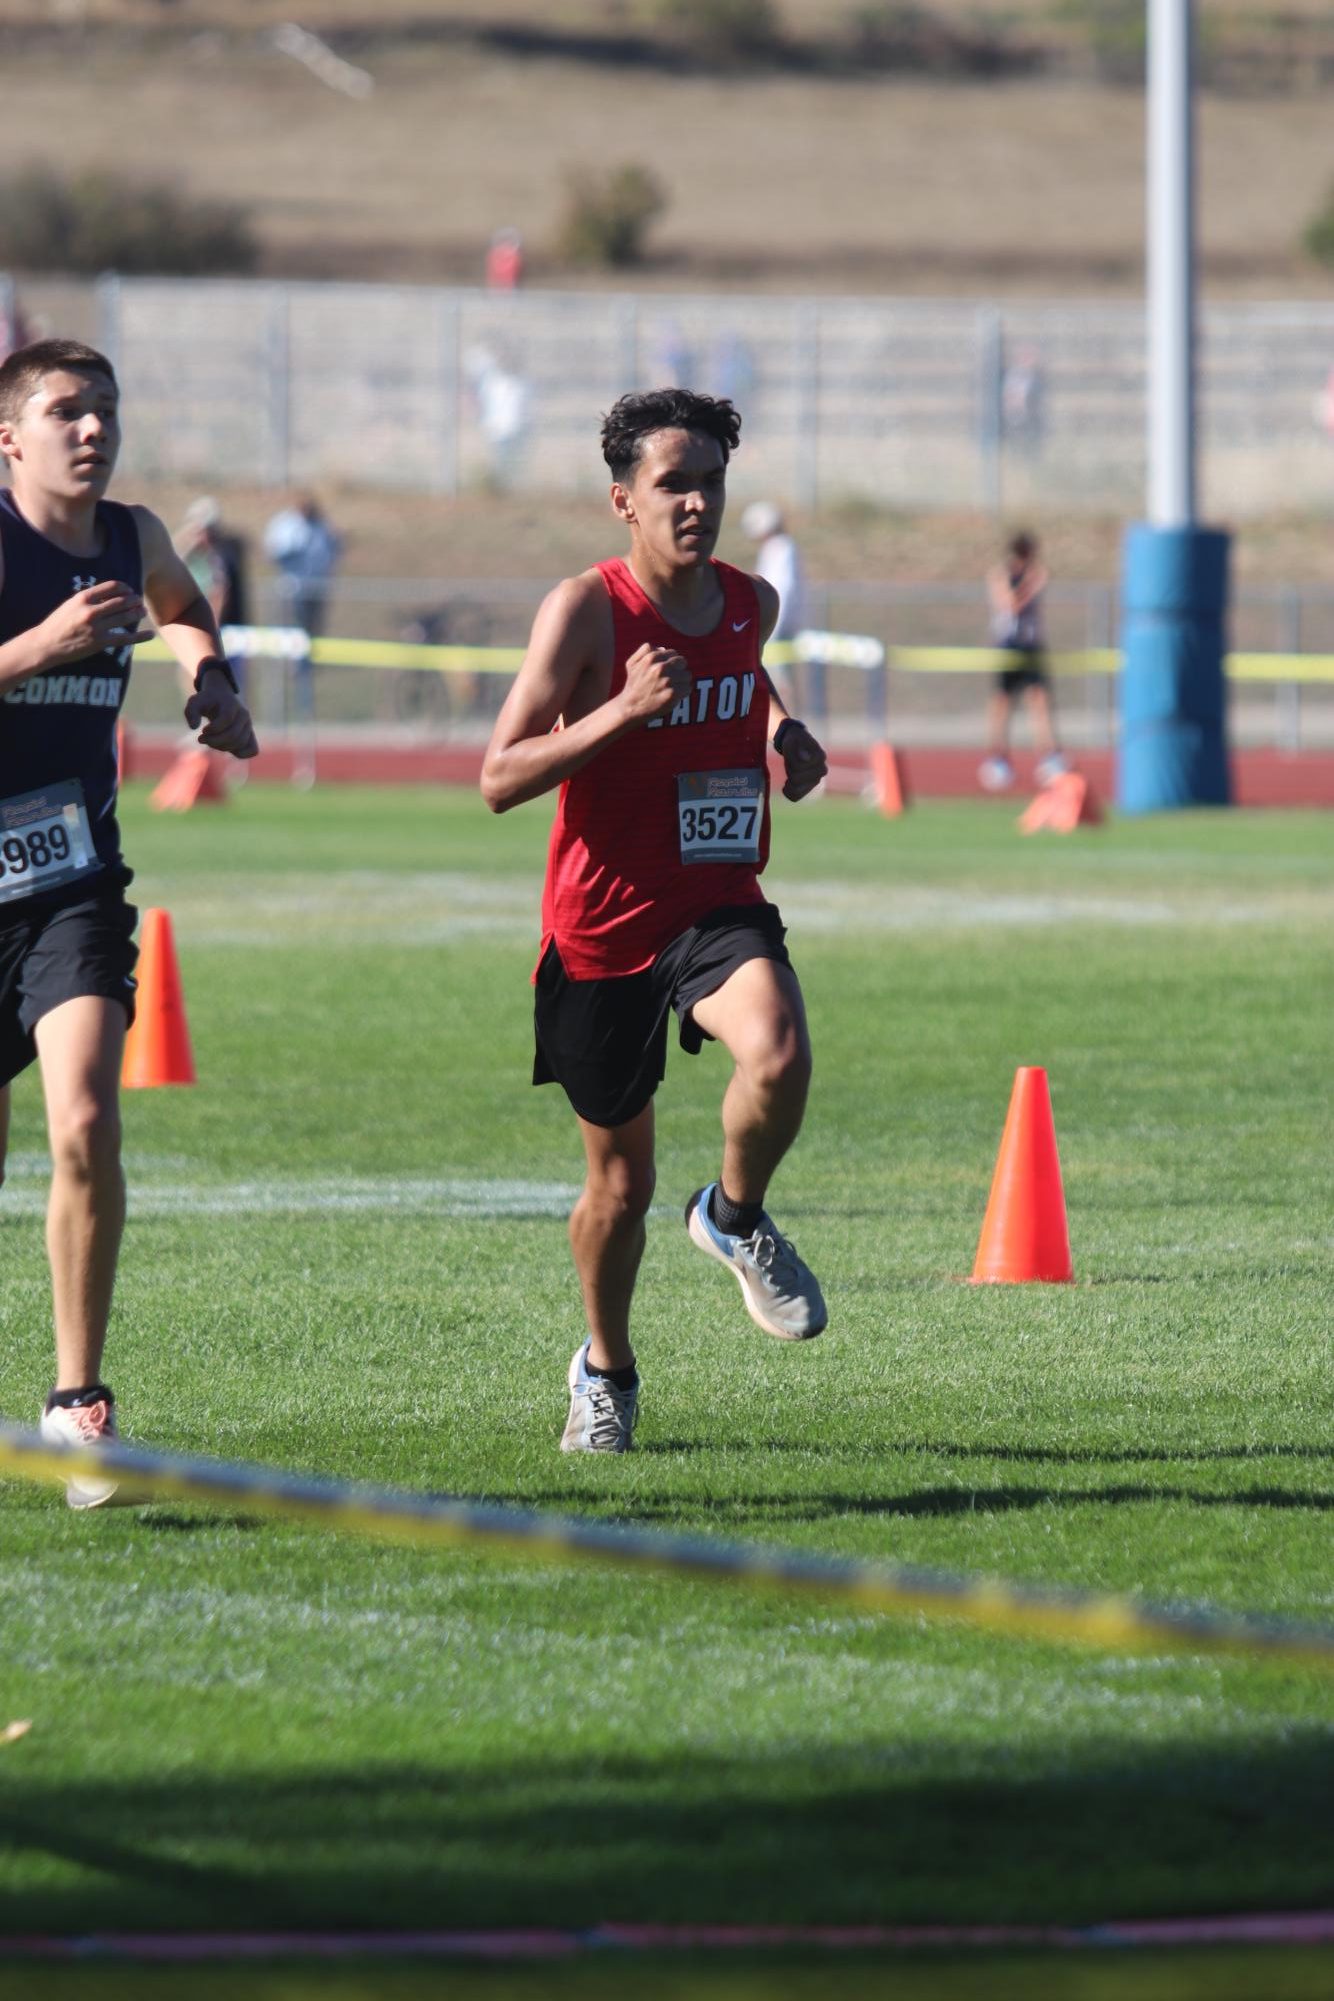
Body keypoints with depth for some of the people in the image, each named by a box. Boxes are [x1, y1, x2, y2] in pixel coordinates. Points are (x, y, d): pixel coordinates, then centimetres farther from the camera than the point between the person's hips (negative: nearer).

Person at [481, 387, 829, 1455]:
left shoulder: (751, 601, 3)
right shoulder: (587, 609, -12)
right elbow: (499, 778, -16)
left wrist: (785, 732, 8)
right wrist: (623, 711, -27)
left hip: (721, 907, 2)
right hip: (602, 925, -2)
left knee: (779, 1054, -31)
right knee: (620, 1177, 10)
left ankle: (736, 1217, 1)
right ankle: (606, 1370, 36)